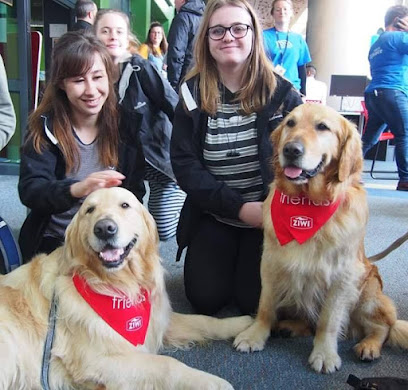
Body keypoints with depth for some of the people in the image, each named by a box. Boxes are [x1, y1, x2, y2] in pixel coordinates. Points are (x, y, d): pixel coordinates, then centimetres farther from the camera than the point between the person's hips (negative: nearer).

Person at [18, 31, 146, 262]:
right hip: (53, 245, 0)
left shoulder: (125, 125, -2)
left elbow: (135, 191, 1)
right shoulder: (46, 127, -5)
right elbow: (29, 190, -16)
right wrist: (76, 189, -35)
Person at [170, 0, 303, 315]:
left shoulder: (281, 92, -6)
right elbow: (184, 164, -8)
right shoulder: (193, 94, -3)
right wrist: (239, 207, -17)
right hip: (213, 216, 1)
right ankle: (228, 261, 24)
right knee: (205, 298, -8)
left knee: (255, 301, -9)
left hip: (270, 216, -1)